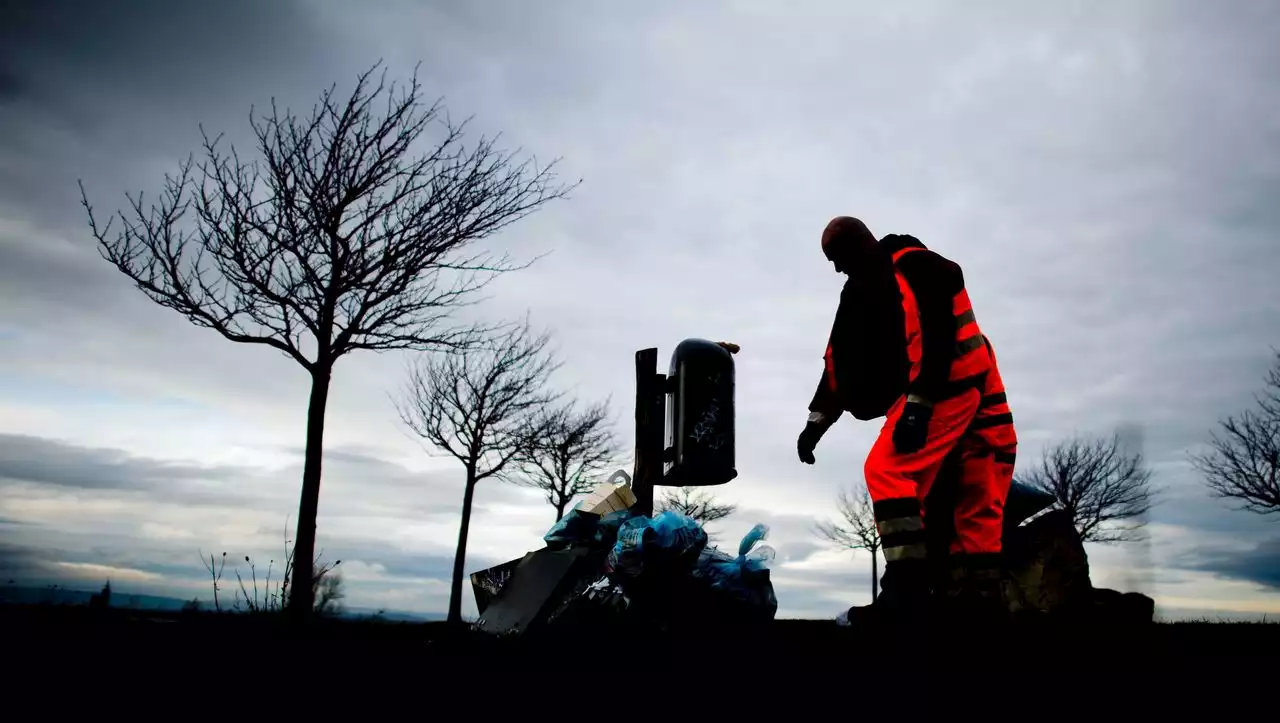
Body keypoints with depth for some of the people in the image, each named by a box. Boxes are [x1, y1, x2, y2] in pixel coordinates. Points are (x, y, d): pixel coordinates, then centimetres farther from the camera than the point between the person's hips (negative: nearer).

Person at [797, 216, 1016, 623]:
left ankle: (908, 587, -19)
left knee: (888, 471, -18)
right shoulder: (860, 293, 16)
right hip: (923, 396, 9)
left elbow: (931, 334, -23)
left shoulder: (913, 268, -11)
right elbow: (840, 360, 15)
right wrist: (817, 421, 12)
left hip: (953, 384, -9)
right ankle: (977, 594, 12)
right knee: (975, 499, 9)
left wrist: (918, 403, -30)